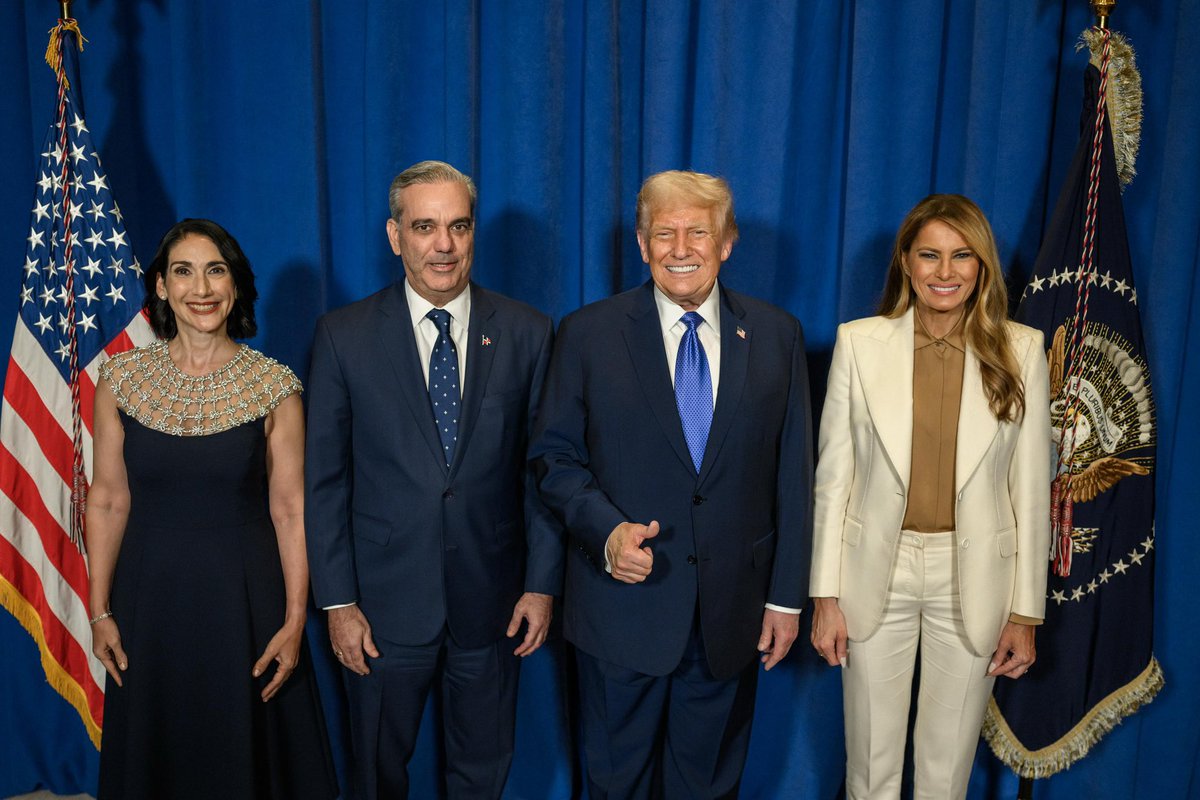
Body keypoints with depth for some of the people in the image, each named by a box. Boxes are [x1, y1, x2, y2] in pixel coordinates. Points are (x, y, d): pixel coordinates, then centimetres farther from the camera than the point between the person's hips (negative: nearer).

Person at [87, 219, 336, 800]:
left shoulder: (273, 385, -8)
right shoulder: (122, 377, -3)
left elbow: (290, 510, -6)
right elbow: (107, 501, 2)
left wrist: (295, 621, -8)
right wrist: (100, 611, 2)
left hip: (245, 596, -2)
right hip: (150, 596, 2)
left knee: (247, 749, 13)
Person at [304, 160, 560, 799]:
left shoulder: (527, 333, -3)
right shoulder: (343, 336, -5)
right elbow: (325, 478, -3)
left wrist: (542, 582, -2)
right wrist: (337, 602, -5)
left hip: (491, 599, 1)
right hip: (385, 600, 0)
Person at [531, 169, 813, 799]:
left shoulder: (776, 336, 0)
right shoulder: (587, 334, -4)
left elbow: (792, 472, 2)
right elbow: (554, 457, -2)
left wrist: (786, 595, 1)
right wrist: (606, 529, -19)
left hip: (732, 610, 2)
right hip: (623, 601, -1)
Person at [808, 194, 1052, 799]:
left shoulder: (1020, 350, -4)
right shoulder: (859, 342, -5)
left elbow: (1030, 488, 0)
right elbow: (833, 475, -2)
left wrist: (1025, 611, 0)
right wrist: (825, 595, -3)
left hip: (974, 580, 1)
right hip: (875, 573, 0)